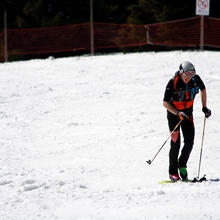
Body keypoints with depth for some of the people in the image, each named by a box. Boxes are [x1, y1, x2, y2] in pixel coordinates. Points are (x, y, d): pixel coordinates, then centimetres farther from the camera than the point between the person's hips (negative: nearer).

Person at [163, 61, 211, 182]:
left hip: (188, 113, 4)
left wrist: (204, 107, 4)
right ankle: (173, 172, 4)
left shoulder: (196, 79, -14)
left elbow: (203, 89, 9)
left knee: (189, 143, -5)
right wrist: (178, 114, -31)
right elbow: (165, 103, -19)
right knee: (175, 144, -8)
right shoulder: (173, 83, -26)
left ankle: (182, 166, 18)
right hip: (174, 113, -4)